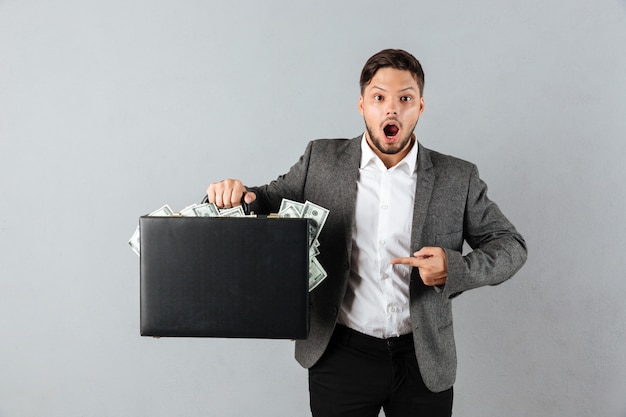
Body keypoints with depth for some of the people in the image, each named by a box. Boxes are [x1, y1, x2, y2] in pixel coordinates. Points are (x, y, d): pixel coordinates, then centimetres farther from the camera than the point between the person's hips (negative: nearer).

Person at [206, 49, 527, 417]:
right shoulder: (321, 160, 0)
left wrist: (455, 268, -16)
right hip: (341, 356, 0)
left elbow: (510, 245, 3)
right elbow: (268, 201, 9)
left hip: (424, 361, 0)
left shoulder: (458, 178, -2)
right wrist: (237, 193, -14)